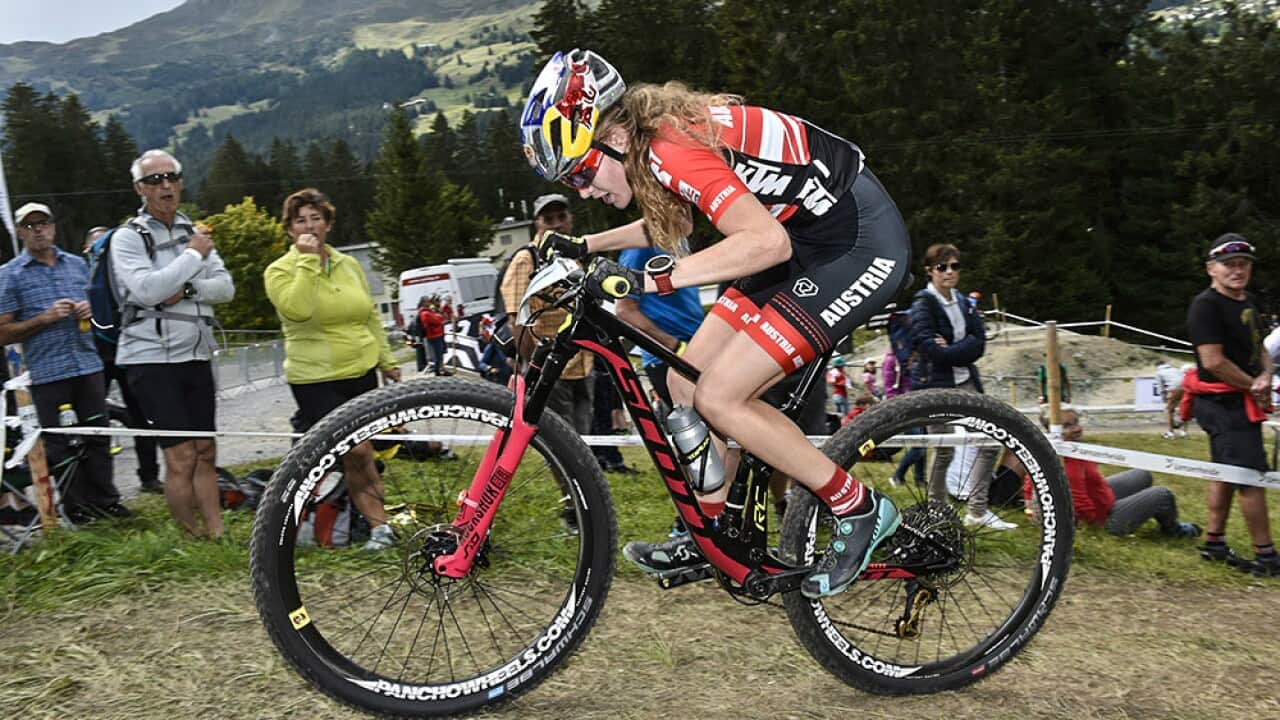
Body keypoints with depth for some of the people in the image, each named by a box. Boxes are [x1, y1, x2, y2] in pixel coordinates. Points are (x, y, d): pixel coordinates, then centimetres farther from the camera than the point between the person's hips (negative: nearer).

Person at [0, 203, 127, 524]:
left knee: (98, 437, 8)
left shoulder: (77, 264, 12)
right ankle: (76, 509, 12)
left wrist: (90, 311, 0)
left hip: (88, 365, 4)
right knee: (60, 444, 3)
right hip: (47, 373, -4)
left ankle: (104, 500, 18)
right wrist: (45, 318, -14)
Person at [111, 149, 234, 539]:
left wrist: (186, 291, -14)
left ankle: (217, 535, 13)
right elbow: (145, 290, -20)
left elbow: (225, 287, 3)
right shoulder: (128, 237, -4)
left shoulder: (195, 231, 12)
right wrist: (194, 256, -13)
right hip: (151, 357, -5)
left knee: (206, 453, 7)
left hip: (196, 355, 6)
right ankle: (191, 539, 3)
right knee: (181, 457, -8)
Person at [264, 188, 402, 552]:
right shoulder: (280, 270, -3)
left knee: (357, 452, 10)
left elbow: (372, 316, 20)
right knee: (356, 451, -11)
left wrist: (387, 361, 19)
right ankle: (379, 523, 1)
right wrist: (308, 260, -19)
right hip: (317, 381, -5)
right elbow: (297, 310, -24)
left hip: (361, 373, 5)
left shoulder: (349, 265, 11)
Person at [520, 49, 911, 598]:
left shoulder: (672, 149, -25)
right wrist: (584, 247, 17)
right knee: (685, 384, 6)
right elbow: (671, 225, 24)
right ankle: (709, 539, 21)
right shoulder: (651, 136, 5)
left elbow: (767, 243, -35)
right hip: (808, 240, 10)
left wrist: (649, 279, -36)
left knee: (718, 397, -14)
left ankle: (860, 512, 2)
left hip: (862, 244, -10)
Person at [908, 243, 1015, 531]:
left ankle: (977, 510, 10)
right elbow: (930, 348, -21)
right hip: (936, 383, -7)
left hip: (965, 381, 7)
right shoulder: (923, 303, -10)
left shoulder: (962, 302, 11)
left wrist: (950, 349, -15)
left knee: (991, 442, 2)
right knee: (944, 451, -1)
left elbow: (979, 342, -1)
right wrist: (963, 350, -11)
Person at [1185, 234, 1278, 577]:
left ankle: (1214, 542, 23)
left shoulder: (1247, 301, 13)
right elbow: (1213, 361, -22)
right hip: (1222, 404, -10)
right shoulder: (1206, 305, -16)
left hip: (1242, 402, 10)